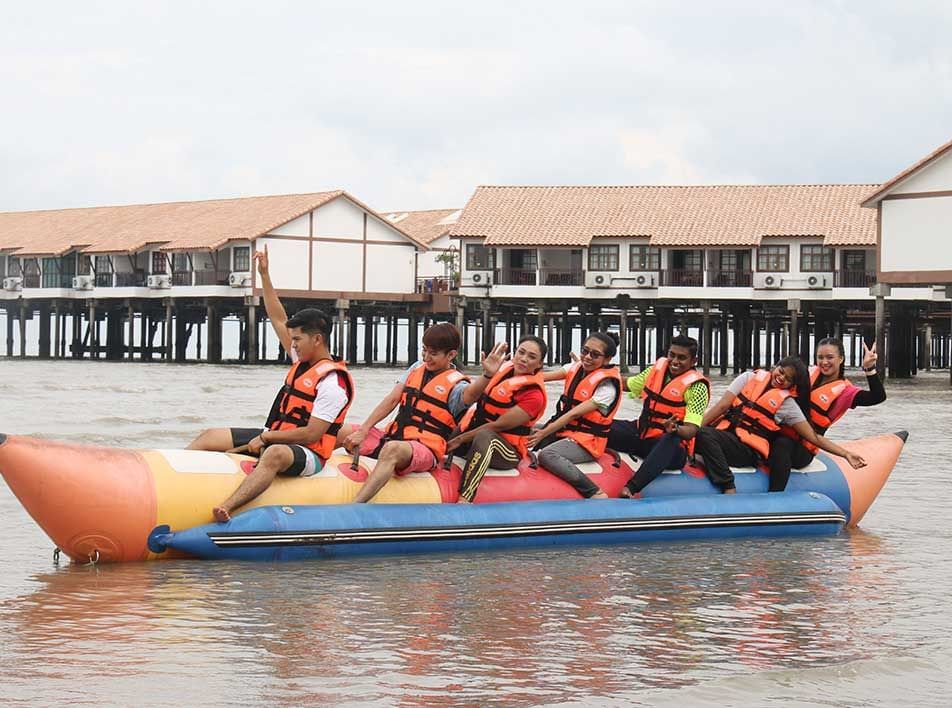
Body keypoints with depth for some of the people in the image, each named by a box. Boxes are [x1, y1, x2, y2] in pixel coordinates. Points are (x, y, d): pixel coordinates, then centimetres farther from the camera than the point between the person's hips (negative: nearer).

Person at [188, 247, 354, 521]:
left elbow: (311, 434, -21)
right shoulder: (303, 361, 12)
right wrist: (264, 275, 19)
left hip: (307, 456, -10)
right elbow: (278, 319, 20)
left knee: (275, 454, -44)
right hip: (272, 439, 10)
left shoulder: (332, 381, -15)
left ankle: (225, 509, -66)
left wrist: (266, 438, -16)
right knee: (210, 437, 1)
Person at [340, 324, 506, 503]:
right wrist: (363, 431, 2)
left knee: (392, 449, -40)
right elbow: (392, 400, 12)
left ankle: (354, 507, -54)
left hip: (425, 449, -8)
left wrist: (488, 375, -51)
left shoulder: (455, 384, -4)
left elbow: (470, 393, -28)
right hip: (393, 438, 8)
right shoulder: (417, 369, 16)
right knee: (342, 432, -1)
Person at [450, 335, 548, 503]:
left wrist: (461, 439, -15)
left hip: (509, 452, -10)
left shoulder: (534, 394, -13)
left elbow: (498, 426, -16)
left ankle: (464, 499, -58)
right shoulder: (505, 368, 8)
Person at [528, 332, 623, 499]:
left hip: (587, 440, -8)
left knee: (547, 455, -33)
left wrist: (544, 433, -22)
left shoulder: (607, 385, -14)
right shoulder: (576, 368, 7)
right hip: (563, 430, 8)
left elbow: (575, 414, -19)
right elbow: (545, 376, -8)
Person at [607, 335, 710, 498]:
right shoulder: (657, 369, 6)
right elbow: (626, 384, 21)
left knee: (671, 440, -43)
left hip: (672, 448, -6)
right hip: (642, 435, 6)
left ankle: (630, 489, -55)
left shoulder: (696, 386, -10)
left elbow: (691, 430, -20)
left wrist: (675, 429, -42)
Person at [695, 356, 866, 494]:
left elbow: (814, 437, 5)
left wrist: (846, 454, -3)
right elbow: (722, 406, 6)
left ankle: (728, 489, -34)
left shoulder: (787, 404, 4)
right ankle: (728, 487, -27)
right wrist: (696, 427, -4)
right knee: (699, 434, -29)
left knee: (705, 435, -34)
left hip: (748, 451, -4)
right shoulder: (749, 378, 11)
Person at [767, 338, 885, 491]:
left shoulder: (844, 391, -2)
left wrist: (869, 368, -25)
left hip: (803, 450, -5)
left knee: (782, 444, -38)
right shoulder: (809, 372, 13)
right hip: (780, 431, 5)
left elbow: (878, 397, -16)